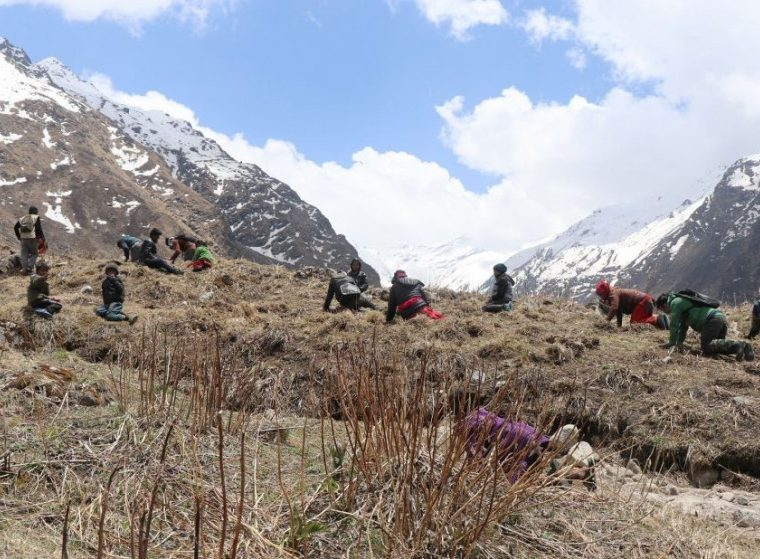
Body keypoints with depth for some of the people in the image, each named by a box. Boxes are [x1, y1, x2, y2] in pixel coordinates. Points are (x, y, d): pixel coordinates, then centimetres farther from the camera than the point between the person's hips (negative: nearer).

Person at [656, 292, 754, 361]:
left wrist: (672, 342, 10)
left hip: (712, 320, -10)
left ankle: (736, 345, -29)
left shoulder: (675, 303, 4)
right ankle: (743, 347, -4)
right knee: (715, 346, 13)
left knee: (706, 347, -19)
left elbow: (675, 325, 2)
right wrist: (680, 341, 31)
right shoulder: (681, 301, 34)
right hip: (721, 317, 10)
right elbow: (683, 325, 37)